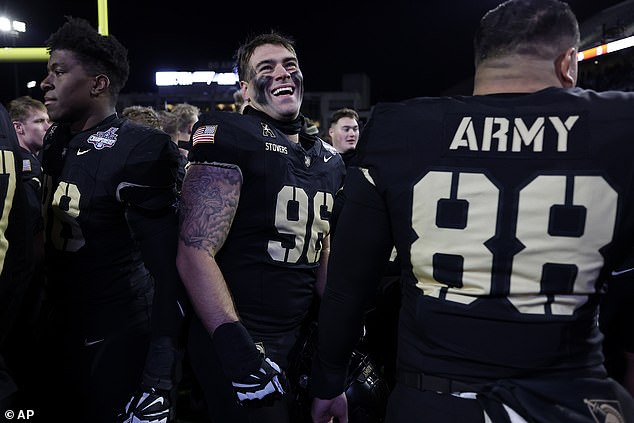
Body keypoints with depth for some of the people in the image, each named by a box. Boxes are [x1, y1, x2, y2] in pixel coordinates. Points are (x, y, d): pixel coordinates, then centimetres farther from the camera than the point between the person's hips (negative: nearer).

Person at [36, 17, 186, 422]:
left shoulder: (140, 149, -19)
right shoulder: (57, 142, 6)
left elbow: (167, 270, -22)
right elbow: (53, 234, 13)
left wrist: (159, 380, -22)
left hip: (116, 340, -7)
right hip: (61, 328, 7)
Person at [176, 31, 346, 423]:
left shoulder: (329, 158, 9)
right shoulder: (230, 137, -14)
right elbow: (196, 253, -20)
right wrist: (237, 346, -25)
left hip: (300, 337, 8)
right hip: (240, 341, -7)